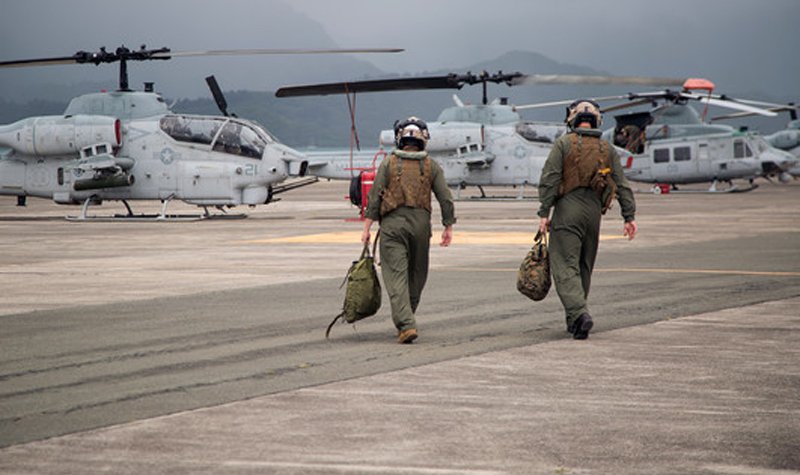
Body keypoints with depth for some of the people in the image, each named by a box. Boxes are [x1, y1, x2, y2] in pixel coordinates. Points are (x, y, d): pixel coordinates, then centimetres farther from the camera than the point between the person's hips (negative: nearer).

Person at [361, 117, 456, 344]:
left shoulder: (388, 163, 1)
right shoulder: (431, 166, 4)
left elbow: (374, 196, -4)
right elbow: (445, 199, 2)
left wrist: (367, 227, -1)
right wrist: (448, 227, 11)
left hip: (393, 223, -2)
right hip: (420, 223, 2)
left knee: (396, 274, -6)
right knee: (416, 274, 17)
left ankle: (406, 324, -19)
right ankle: (406, 320, 27)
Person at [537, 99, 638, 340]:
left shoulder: (563, 144, -2)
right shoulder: (607, 149, 9)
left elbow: (549, 180, -10)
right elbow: (622, 185, 6)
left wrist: (544, 213, -8)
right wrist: (629, 216, 7)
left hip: (567, 211, -4)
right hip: (593, 212, 4)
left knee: (565, 266, -7)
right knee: (584, 267, 16)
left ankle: (579, 314, -27)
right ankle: (574, 319, 23)